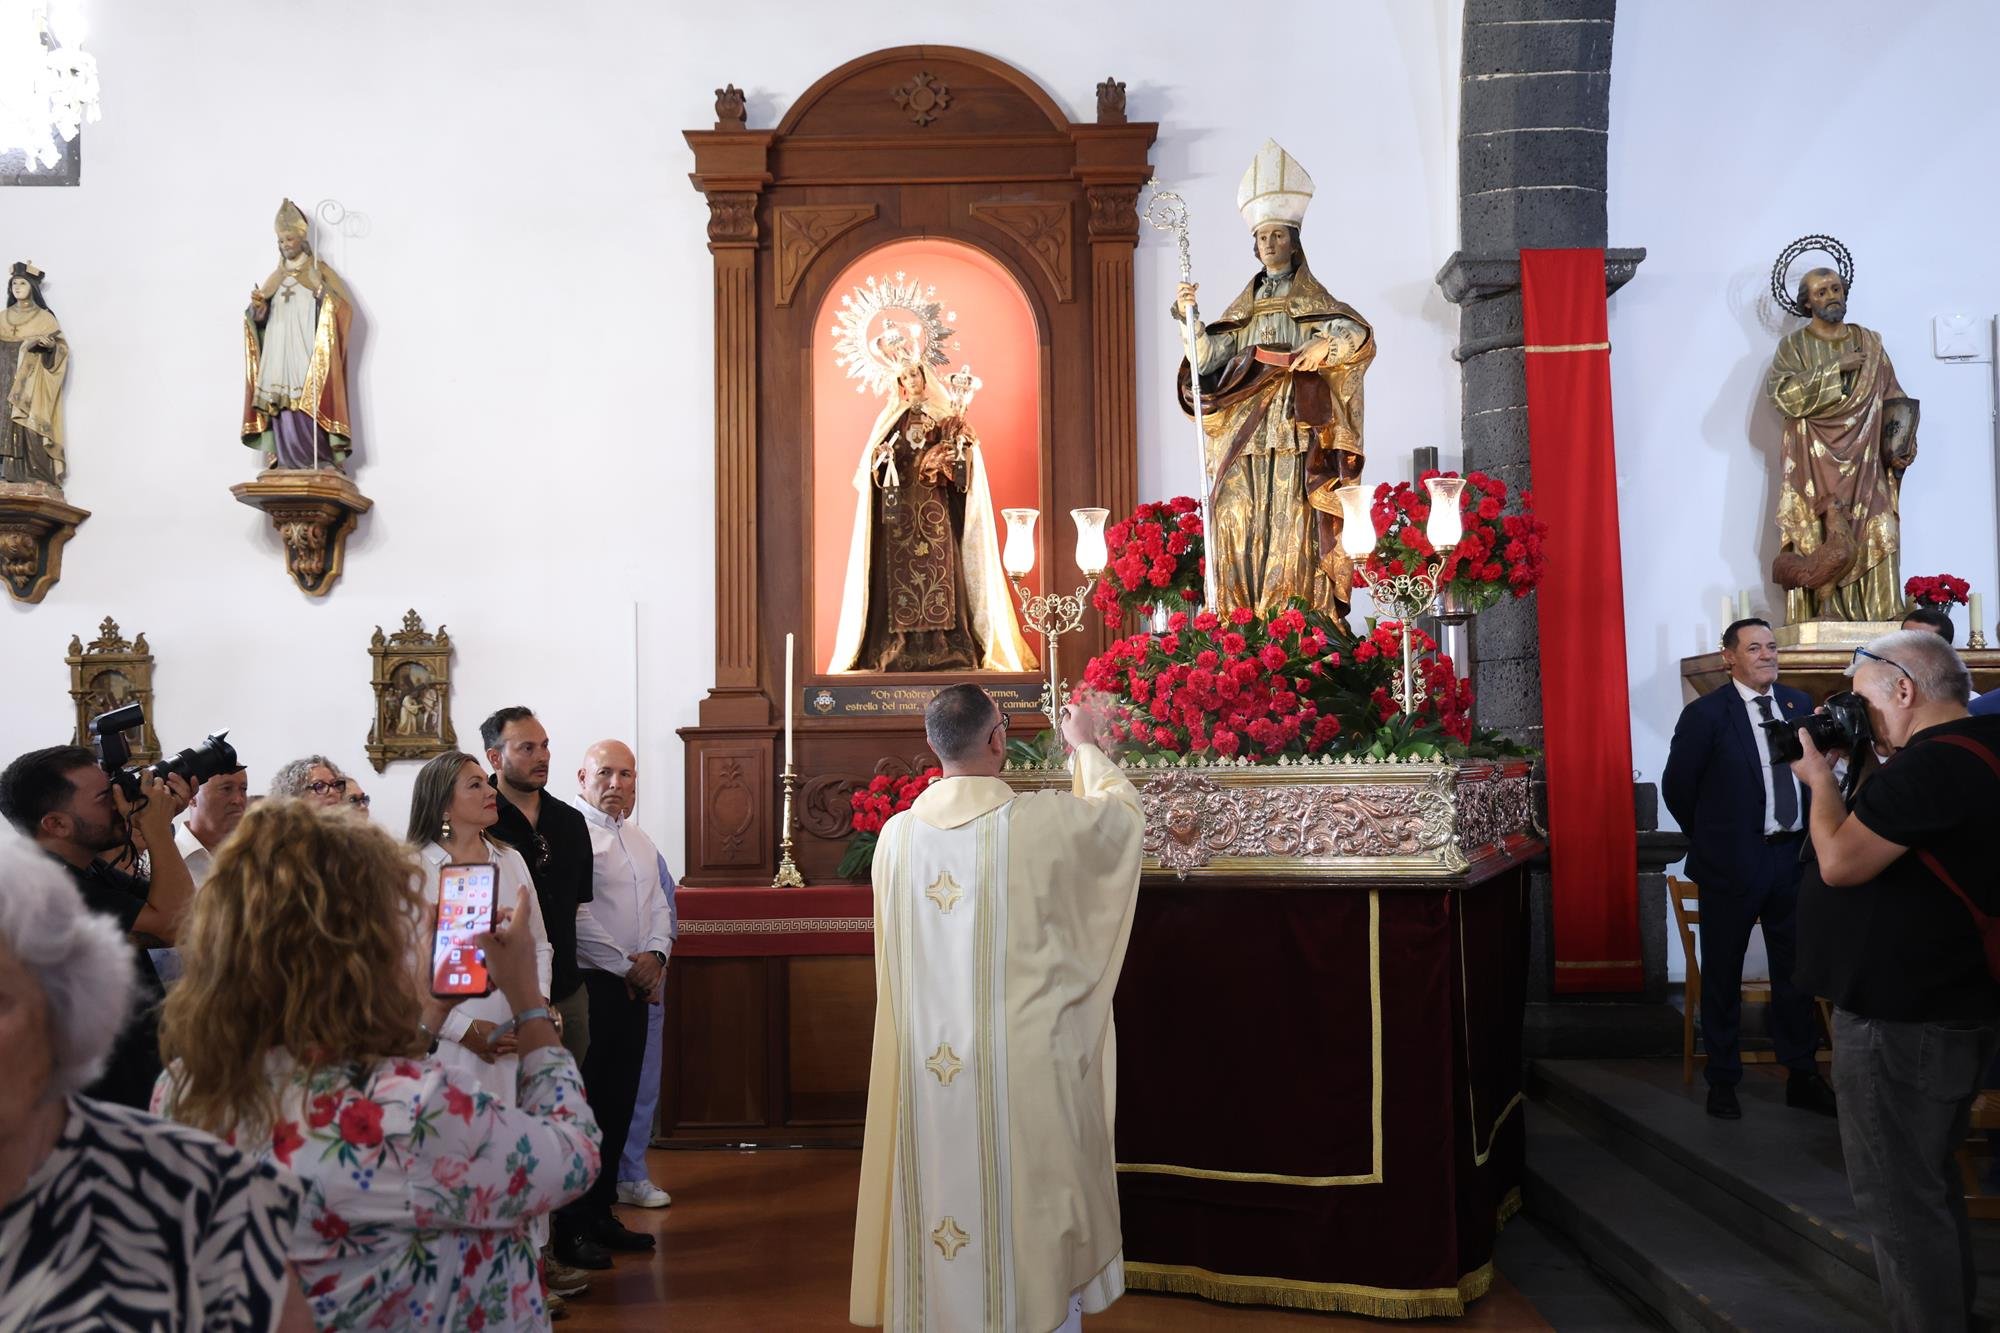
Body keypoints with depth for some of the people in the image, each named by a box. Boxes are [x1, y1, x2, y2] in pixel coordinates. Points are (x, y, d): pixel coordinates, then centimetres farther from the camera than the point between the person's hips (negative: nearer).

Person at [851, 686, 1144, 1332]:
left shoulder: (896, 835, -2)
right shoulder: (1043, 822, -13)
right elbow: (1124, 811, 9)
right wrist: (1085, 745, 27)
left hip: (928, 1073, 4)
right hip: (1023, 1071, -4)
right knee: (1034, 1235, 10)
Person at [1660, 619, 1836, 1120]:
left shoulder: (1799, 703, 4)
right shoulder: (1705, 714, -11)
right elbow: (1676, 788, -5)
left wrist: (1808, 837, 5)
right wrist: (1713, 840, 3)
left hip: (1794, 856, 5)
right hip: (1733, 865, -4)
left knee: (1796, 971, 15)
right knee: (1723, 975, 8)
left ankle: (1802, 1077, 28)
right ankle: (1723, 1079, 22)